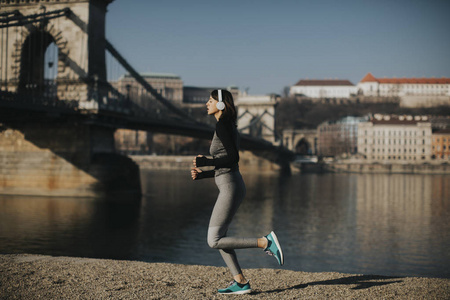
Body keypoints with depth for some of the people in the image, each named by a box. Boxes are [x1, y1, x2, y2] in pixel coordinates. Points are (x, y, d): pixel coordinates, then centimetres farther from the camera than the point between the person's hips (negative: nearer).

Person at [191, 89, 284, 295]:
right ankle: (240, 282, 12)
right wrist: (202, 175, 16)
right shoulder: (228, 126, 19)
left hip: (230, 188, -10)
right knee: (218, 238, 13)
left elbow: (233, 157, -19)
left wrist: (206, 162, -10)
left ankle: (265, 242, -10)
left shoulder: (222, 125, -10)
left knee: (214, 241, -7)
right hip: (231, 186, 10)